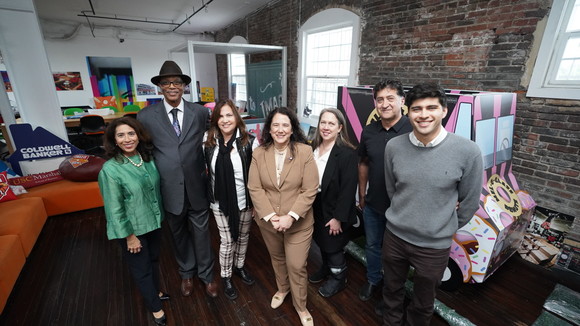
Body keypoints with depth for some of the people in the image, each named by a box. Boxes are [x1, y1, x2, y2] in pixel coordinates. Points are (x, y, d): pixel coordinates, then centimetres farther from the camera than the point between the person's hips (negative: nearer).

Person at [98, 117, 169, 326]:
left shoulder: (148, 158, -6)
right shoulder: (110, 169, -22)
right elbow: (114, 209, -18)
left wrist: (159, 214, 12)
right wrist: (129, 235, -14)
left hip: (154, 222, 5)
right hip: (132, 228, -5)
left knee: (153, 260, 25)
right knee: (141, 268, 15)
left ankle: (155, 293, 51)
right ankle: (155, 308, 37)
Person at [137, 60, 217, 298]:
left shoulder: (201, 112, -3)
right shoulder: (146, 116, -4)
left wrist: (208, 171, 0)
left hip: (196, 187, 0)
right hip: (169, 189, 1)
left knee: (201, 232, 15)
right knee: (179, 234, 20)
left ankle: (206, 274, 39)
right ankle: (186, 273, 46)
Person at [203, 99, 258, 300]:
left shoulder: (249, 142, -14)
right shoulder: (209, 144, -7)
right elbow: (205, 172, 6)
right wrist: (208, 197, 6)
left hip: (244, 201, 0)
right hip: (220, 203, 0)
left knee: (243, 237, 20)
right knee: (227, 241, 13)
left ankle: (239, 267, 47)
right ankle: (226, 277, 37)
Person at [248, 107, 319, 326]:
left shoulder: (305, 152, -13)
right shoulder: (259, 153, -5)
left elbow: (310, 190, -15)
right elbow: (255, 188, -7)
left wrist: (291, 217, -21)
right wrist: (270, 216, -17)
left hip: (298, 223, -3)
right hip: (268, 222, 3)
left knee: (297, 266, 8)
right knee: (277, 258, 25)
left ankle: (300, 306, 36)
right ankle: (282, 289, 54)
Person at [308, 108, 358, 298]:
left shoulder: (347, 154, -20)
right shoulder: (313, 148, 0)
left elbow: (348, 189, -20)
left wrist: (338, 217, -18)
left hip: (334, 212, -6)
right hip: (316, 208, 6)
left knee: (334, 247, 13)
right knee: (322, 242, 24)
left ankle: (339, 278, 40)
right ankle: (326, 268, 51)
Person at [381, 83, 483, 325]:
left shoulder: (468, 152, -17)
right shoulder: (393, 147, -10)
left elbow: (469, 203, -4)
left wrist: (444, 229, 8)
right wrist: (404, 219, 11)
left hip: (434, 245, -2)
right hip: (394, 235, 2)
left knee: (423, 304, 23)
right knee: (392, 291, 24)